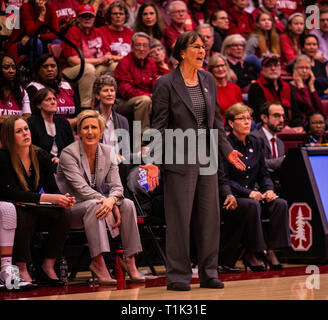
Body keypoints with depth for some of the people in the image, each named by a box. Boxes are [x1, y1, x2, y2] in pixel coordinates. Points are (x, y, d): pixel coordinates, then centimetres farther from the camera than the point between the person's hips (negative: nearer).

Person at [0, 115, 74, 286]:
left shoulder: (40, 156, 0)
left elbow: (52, 188, 0)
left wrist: (63, 199, -25)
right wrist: (48, 198, -30)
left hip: (34, 209, 5)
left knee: (64, 215, -21)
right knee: (23, 216, -37)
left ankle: (47, 267, -18)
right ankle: (21, 270, -27)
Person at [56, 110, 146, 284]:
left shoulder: (107, 152, 4)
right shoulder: (68, 153, -13)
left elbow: (116, 186, -4)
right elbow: (81, 188, -22)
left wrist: (111, 200, -28)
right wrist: (107, 202, -32)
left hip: (96, 204, 5)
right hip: (70, 208, -5)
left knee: (128, 204, -19)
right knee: (93, 205, -36)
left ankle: (130, 261, -16)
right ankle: (97, 262, -36)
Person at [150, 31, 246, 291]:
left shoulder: (208, 80, 10)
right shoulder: (166, 84, -7)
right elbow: (159, 126, -8)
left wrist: (227, 150, 14)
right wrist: (153, 162, -15)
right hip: (180, 159, -6)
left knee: (210, 216, 7)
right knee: (179, 218, -2)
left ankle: (208, 273, 16)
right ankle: (178, 276, 6)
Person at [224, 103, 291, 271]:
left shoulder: (255, 143, 12)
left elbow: (263, 174, 15)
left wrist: (269, 189, -7)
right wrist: (248, 193, -22)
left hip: (254, 195, 6)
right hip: (232, 198, -6)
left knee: (280, 204, -20)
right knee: (253, 205, -35)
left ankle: (270, 251, -16)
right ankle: (249, 254, -26)